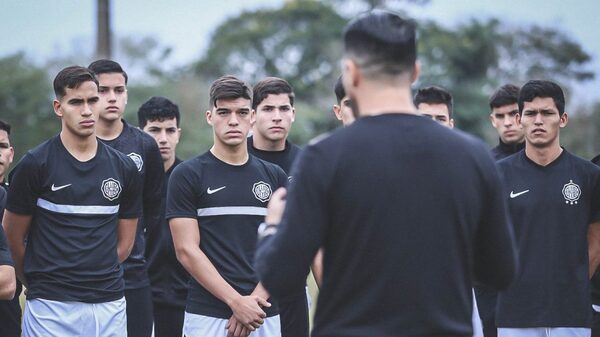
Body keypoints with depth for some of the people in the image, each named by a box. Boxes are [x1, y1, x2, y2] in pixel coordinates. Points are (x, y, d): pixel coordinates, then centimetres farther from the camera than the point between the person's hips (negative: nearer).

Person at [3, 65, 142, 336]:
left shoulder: (123, 168, 8)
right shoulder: (35, 164, -4)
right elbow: (13, 235, 3)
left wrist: (97, 278, 9)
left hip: (109, 305, 4)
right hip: (51, 307, -3)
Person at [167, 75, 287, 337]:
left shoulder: (274, 177, 11)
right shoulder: (187, 175, 0)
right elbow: (186, 250, -6)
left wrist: (255, 300, -9)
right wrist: (237, 302, -14)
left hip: (264, 315, 3)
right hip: (208, 315, -3)